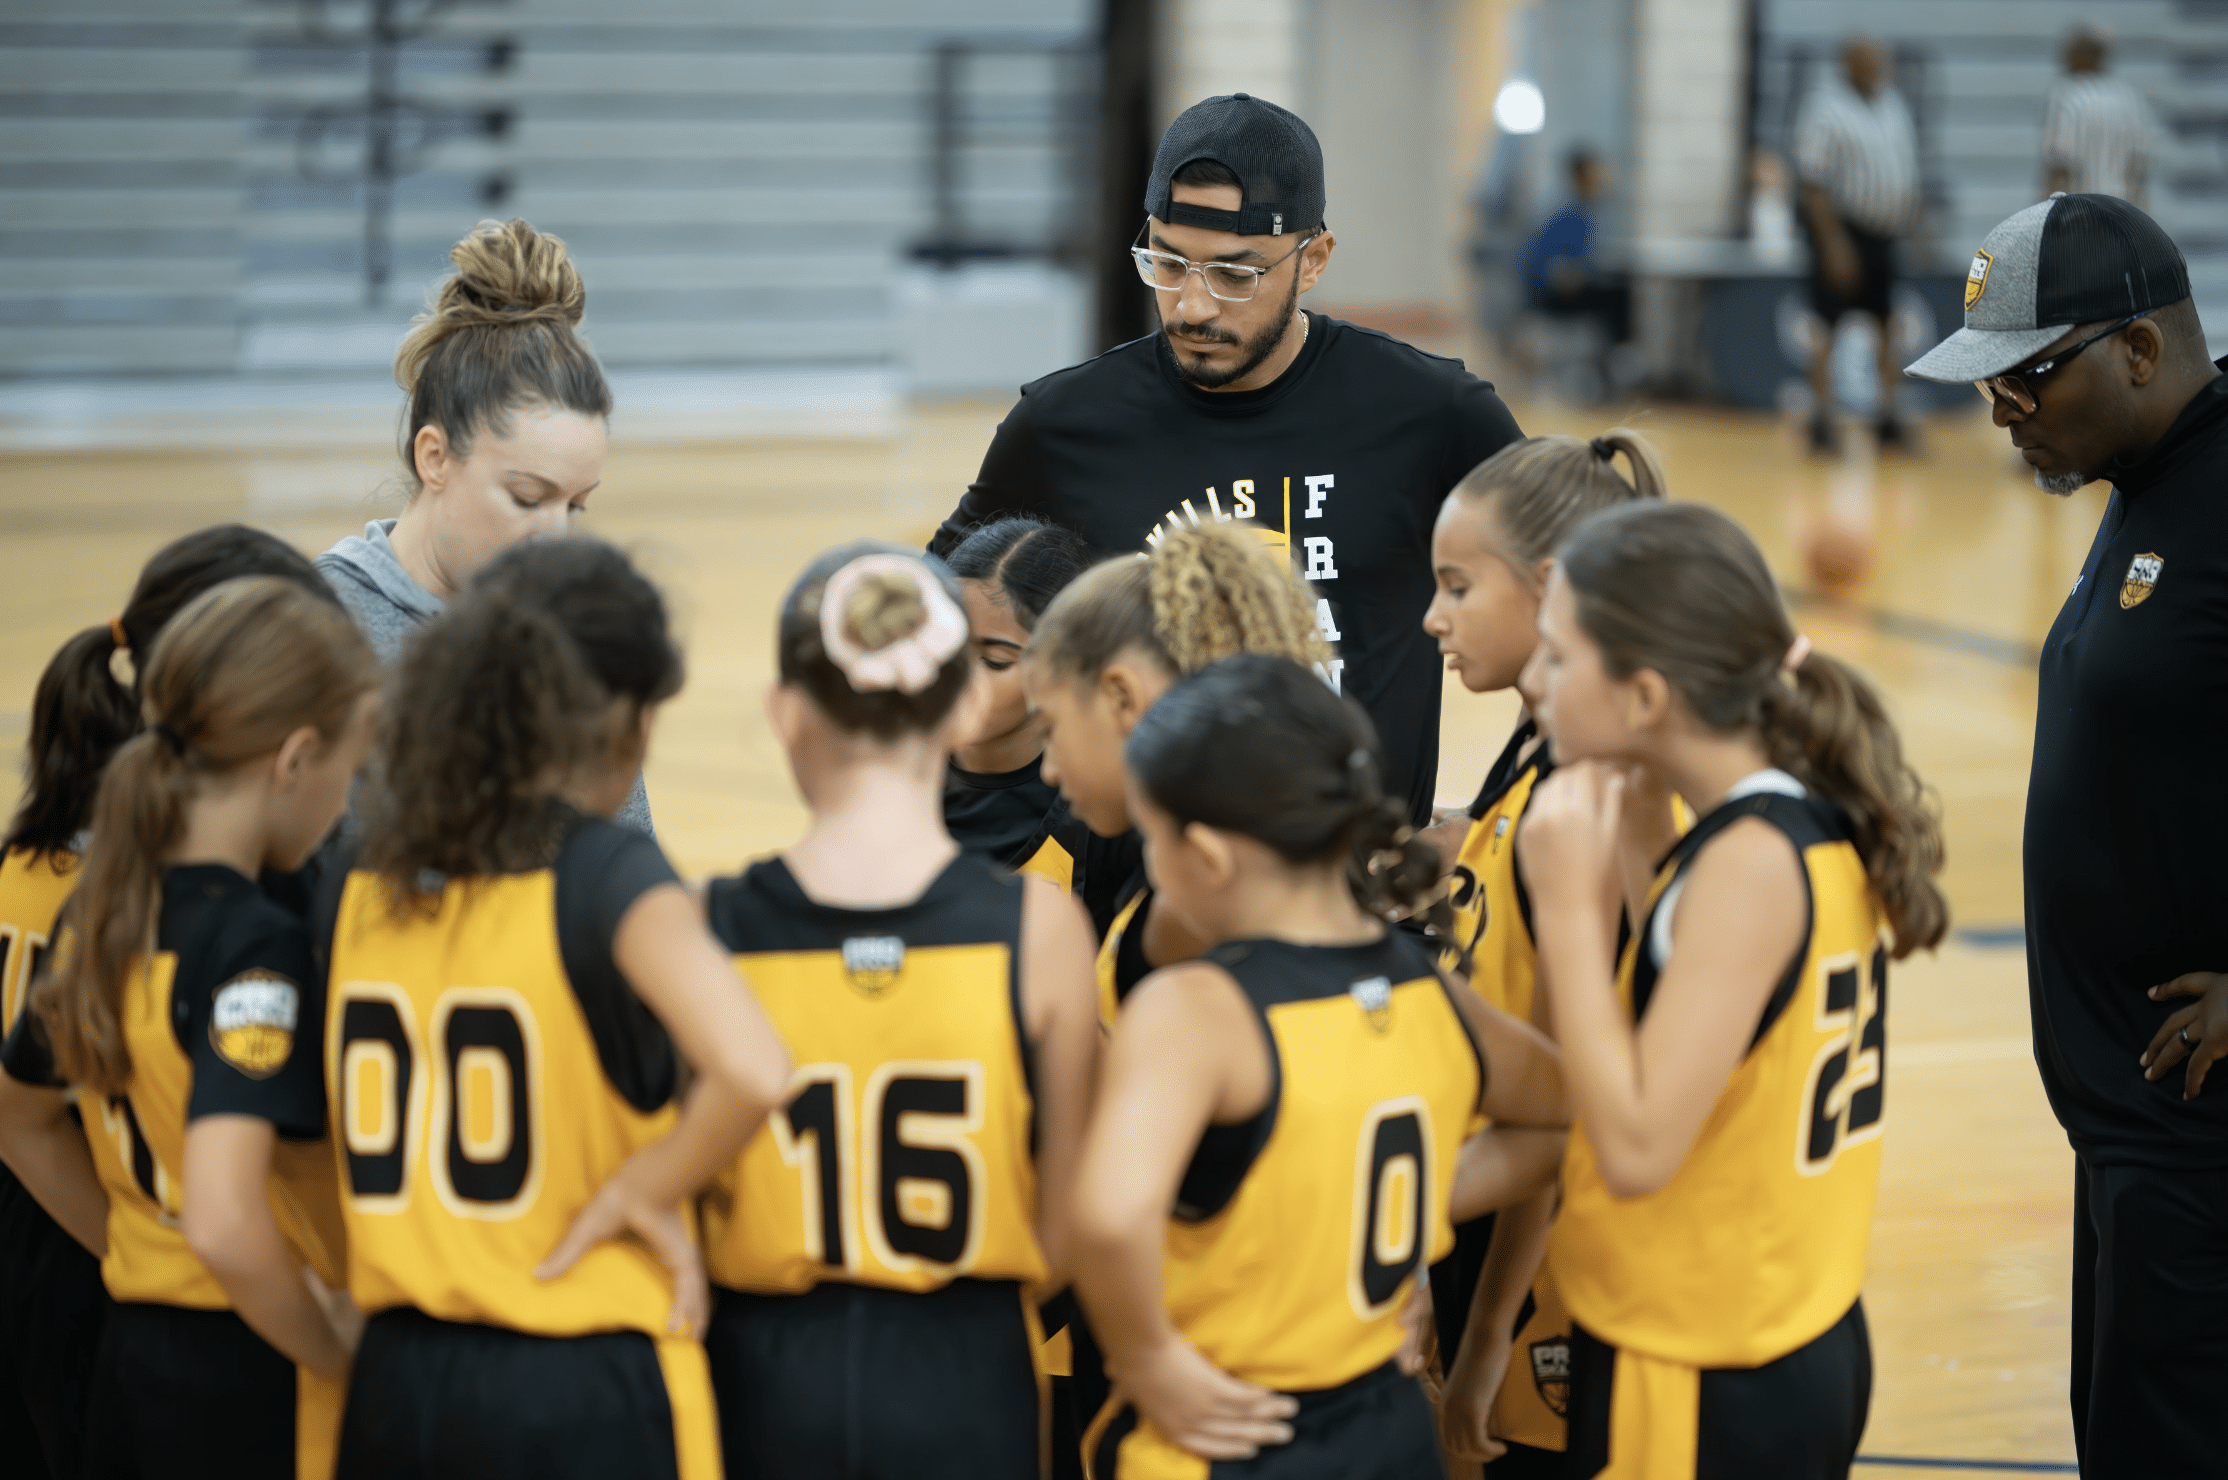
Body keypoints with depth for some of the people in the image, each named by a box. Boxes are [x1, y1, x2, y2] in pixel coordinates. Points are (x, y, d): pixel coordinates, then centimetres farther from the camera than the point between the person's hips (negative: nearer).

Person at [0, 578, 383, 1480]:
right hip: (251, 1390, -8)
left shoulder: (98, 916, 6)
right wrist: (340, 1355, -15)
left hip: (130, 1369, 8)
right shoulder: (256, 948, -20)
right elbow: (223, 1224, -30)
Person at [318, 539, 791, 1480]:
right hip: (584, 1394, -5)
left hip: (399, 1380, 5)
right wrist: (642, 1192, -12)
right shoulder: (607, 874, -12)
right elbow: (752, 1072, -26)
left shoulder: (356, 890, 5)